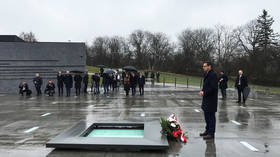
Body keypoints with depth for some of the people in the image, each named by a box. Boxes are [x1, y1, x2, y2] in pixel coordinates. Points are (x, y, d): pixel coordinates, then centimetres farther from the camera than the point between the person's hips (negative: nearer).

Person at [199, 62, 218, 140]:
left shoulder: (213, 75, -17)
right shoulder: (207, 74, 15)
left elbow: (213, 87, -23)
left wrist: (204, 92, -17)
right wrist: (202, 91, 4)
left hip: (211, 100, -10)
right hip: (206, 99, 10)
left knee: (211, 116, -2)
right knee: (207, 115, 17)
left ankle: (211, 133, 6)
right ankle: (207, 131, 30)